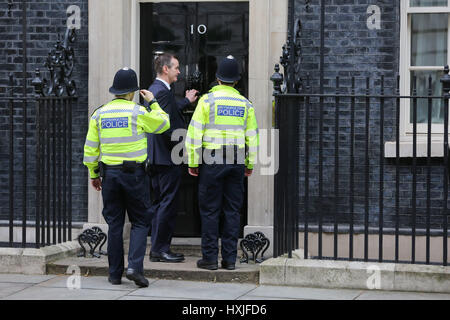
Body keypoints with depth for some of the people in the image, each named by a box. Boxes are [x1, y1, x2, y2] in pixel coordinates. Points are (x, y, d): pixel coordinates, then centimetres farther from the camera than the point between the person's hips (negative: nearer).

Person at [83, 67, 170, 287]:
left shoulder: (99, 114, 4)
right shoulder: (138, 112, -8)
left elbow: (90, 148, 7)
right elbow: (163, 124, 6)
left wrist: (93, 174, 16)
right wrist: (152, 102, 18)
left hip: (109, 174, 4)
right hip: (134, 174, -3)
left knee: (114, 224, 9)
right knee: (140, 222, 5)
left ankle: (115, 273, 11)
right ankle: (135, 266, -11)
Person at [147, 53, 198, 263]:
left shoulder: (153, 89, 14)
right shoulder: (163, 92, -17)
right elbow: (167, 127, -23)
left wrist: (186, 102, 38)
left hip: (156, 157, 10)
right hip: (167, 158, -10)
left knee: (158, 204, 13)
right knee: (167, 204, -5)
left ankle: (157, 249, 17)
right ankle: (160, 249, -2)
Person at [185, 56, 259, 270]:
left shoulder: (207, 100, -3)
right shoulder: (245, 104, 8)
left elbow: (195, 133, -6)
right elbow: (252, 137, 11)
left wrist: (192, 163, -1)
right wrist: (250, 165, 19)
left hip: (212, 162, -3)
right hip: (237, 163, 3)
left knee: (210, 210, 1)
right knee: (232, 210, 7)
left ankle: (210, 257, 1)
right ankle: (230, 258, 7)